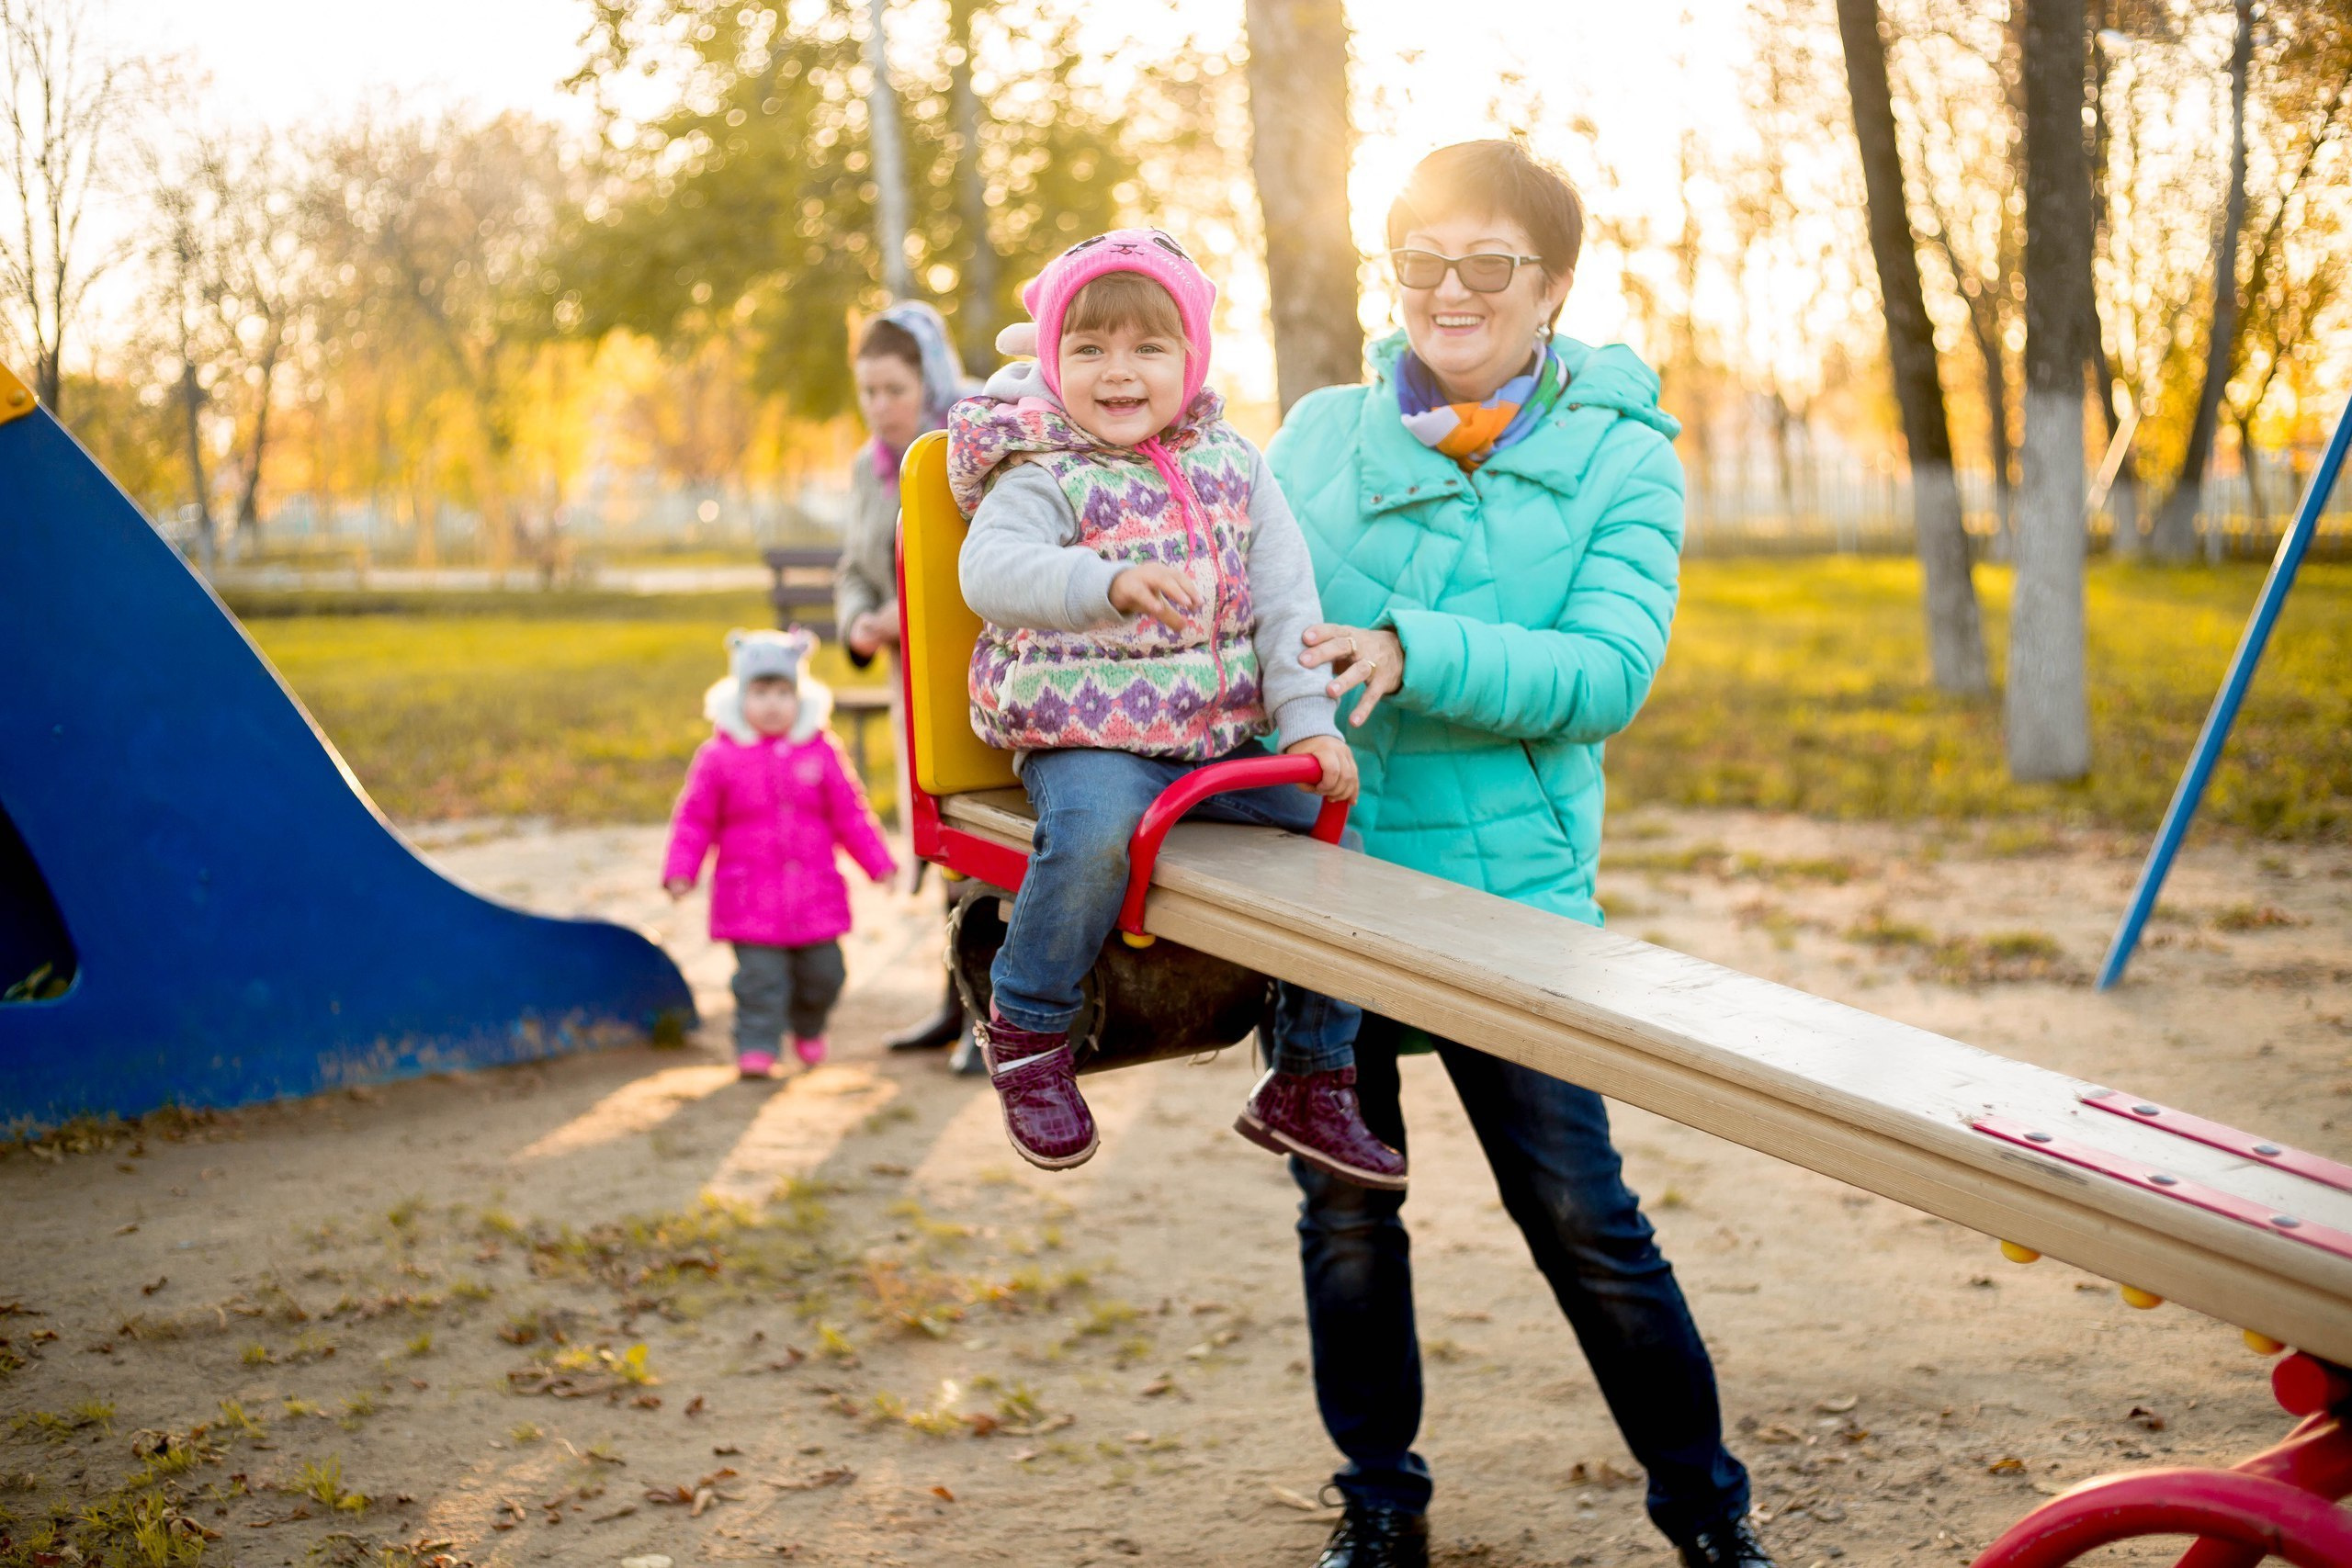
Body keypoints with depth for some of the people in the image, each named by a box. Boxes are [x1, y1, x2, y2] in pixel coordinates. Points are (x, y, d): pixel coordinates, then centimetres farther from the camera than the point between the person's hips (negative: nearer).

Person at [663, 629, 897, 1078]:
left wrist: (878, 864, 8)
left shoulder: (820, 751, 4)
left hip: (815, 897, 3)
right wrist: (680, 872, -5)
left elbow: (850, 813, 9)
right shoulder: (719, 756, -1)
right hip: (751, 900, -2)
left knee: (823, 971, 11)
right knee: (760, 976, -8)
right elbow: (695, 820, 3)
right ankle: (756, 1047, 3)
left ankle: (808, 1027, 37)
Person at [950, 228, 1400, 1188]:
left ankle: (1308, 1082, 12)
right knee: (1095, 833, -35)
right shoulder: (1045, 477, -7)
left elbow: (1284, 595, 7)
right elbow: (989, 570, -27)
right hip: (1086, 741, -5)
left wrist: (1308, 720, -4)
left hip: (1223, 739, 6)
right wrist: (1109, 581, -44)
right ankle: (1024, 1027, -9)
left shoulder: (1231, 462, 8)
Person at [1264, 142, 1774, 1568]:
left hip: (1509, 882, -3)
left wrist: (1413, 654, -25)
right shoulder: (1319, 434, 7)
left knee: (1579, 1212, 1)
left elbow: (1607, 676, -13)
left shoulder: (1621, 455, 0)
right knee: (1344, 1209, 12)